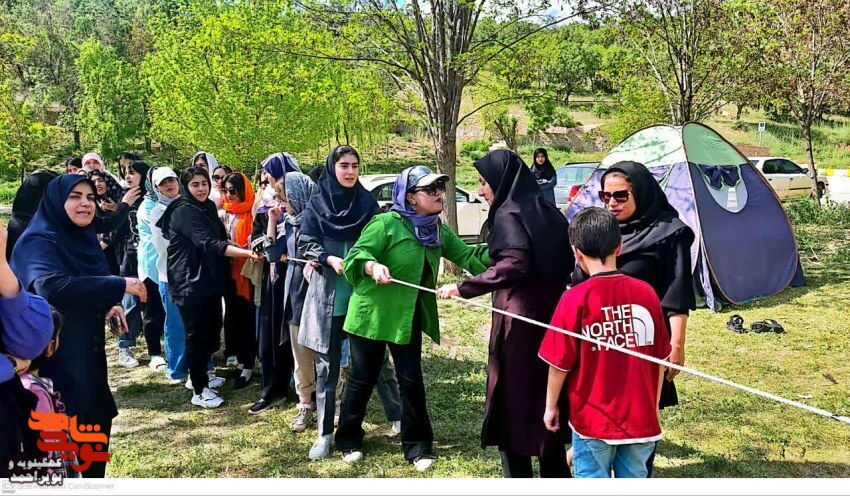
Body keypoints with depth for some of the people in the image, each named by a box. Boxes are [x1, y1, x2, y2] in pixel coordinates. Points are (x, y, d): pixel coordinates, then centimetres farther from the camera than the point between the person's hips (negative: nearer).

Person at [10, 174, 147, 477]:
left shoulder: (84, 239, 7)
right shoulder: (39, 242, -19)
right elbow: (51, 287, -38)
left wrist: (110, 305, -4)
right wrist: (120, 285, -36)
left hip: (87, 351, 8)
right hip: (54, 355, -8)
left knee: (97, 421, 17)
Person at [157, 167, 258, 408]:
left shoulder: (207, 208, 13)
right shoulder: (184, 212, -15)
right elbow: (209, 244, -27)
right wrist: (246, 252, -36)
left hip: (209, 281, 9)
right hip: (190, 283, -9)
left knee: (211, 331, 14)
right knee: (197, 334, -3)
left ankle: (198, 376, 32)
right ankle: (199, 391, 7)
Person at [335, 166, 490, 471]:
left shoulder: (438, 231, 5)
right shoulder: (387, 223, -14)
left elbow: (468, 258, 1)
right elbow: (355, 256, -19)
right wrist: (373, 266, -39)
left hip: (408, 319, 5)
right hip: (371, 315, -5)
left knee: (411, 380, 6)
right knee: (363, 378, 8)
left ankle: (417, 446, 21)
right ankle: (348, 440, 28)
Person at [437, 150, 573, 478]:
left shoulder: (508, 214, -11)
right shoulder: (547, 212, 13)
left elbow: (514, 265, -26)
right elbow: (565, 263, 15)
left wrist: (463, 288, -24)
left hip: (520, 323, -8)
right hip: (551, 318, 8)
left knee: (512, 405, 2)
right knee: (546, 400, 17)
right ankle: (556, 475, 27)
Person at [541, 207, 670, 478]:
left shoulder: (576, 299, -15)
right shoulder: (646, 293, -4)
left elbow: (560, 362, -9)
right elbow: (660, 359, 5)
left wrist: (551, 406, 6)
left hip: (593, 419, -3)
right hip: (642, 418, 3)